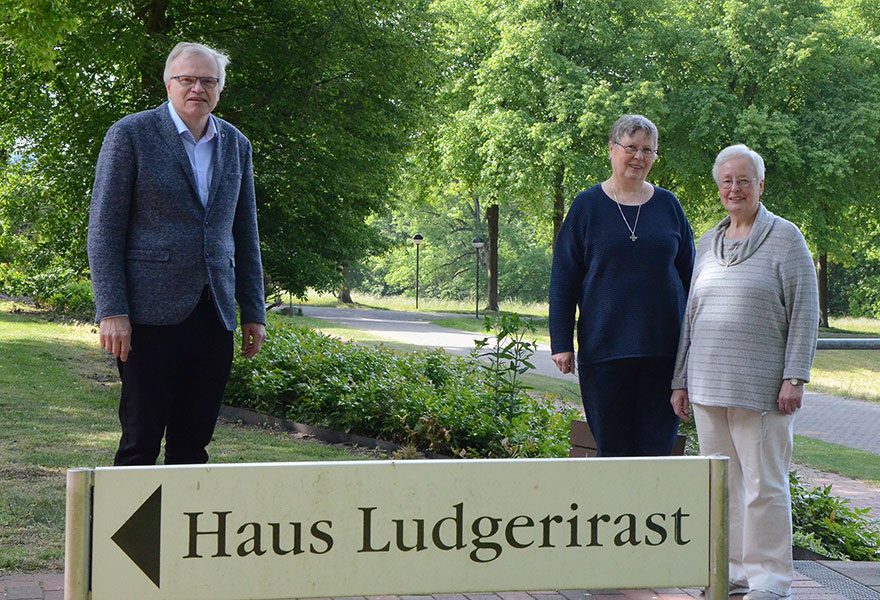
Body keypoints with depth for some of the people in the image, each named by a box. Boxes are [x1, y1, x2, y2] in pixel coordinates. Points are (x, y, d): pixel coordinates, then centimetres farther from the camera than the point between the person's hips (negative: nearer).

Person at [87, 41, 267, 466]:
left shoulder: (236, 145, 14)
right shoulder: (130, 135, -1)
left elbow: (246, 235, 18)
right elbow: (103, 230, -4)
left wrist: (253, 312, 13)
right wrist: (111, 311, -11)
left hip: (214, 315, 5)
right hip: (152, 314, -4)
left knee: (193, 443, 6)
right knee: (141, 441, -2)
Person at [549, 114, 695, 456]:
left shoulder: (668, 206, 10)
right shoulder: (588, 206, 4)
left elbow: (688, 274, 15)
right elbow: (563, 280, 4)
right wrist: (561, 343, -2)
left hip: (663, 348, 2)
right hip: (604, 347, -1)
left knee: (658, 447, 0)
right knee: (612, 449, 1)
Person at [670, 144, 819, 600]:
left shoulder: (784, 238, -1)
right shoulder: (708, 243, 15)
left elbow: (804, 312, -5)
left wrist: (794, 377, -11)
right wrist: (680, 380, 16)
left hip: (760, 387, -5)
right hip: (708, 385, 6)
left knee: (764, 482, -4)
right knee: (720, 480, 9)